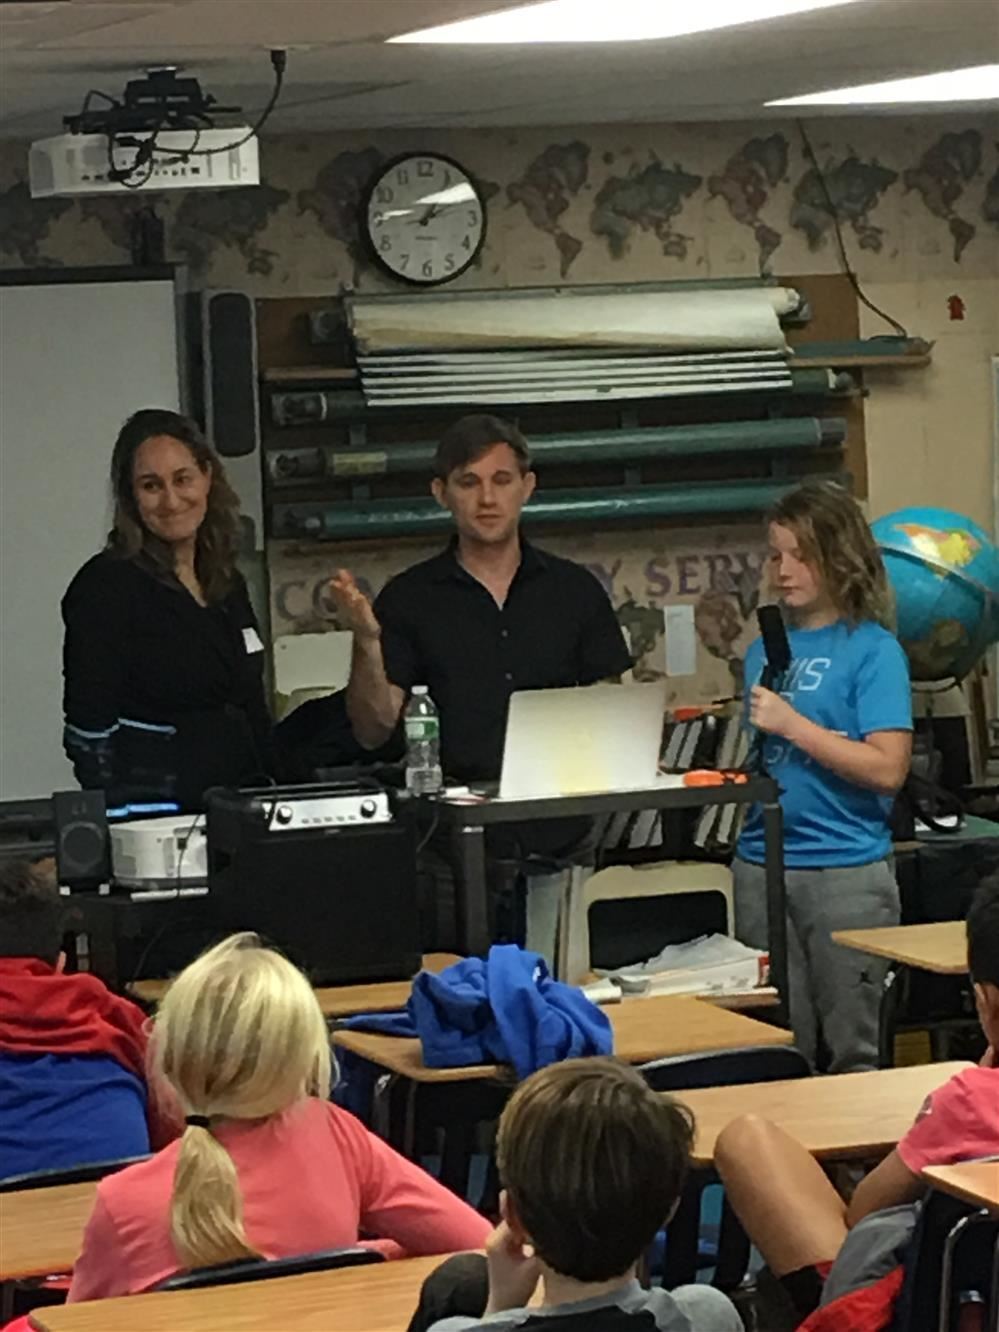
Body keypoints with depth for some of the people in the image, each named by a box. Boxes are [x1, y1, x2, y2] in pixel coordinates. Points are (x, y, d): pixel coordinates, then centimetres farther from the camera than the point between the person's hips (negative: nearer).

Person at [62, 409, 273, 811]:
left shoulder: (227, 585, 15)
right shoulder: (105, 586, -5)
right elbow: (88, 732, -8)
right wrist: (121, 820, -14)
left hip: (241, 807, 5)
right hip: (155, 809, -5)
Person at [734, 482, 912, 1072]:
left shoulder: (873, 649, -5)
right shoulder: (766, 650, 12)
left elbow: (887, 769, -14)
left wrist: (791, 723, -15)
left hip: (847, 869, -5)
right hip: (762, 866, 5)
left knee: (854, 1052, 1)